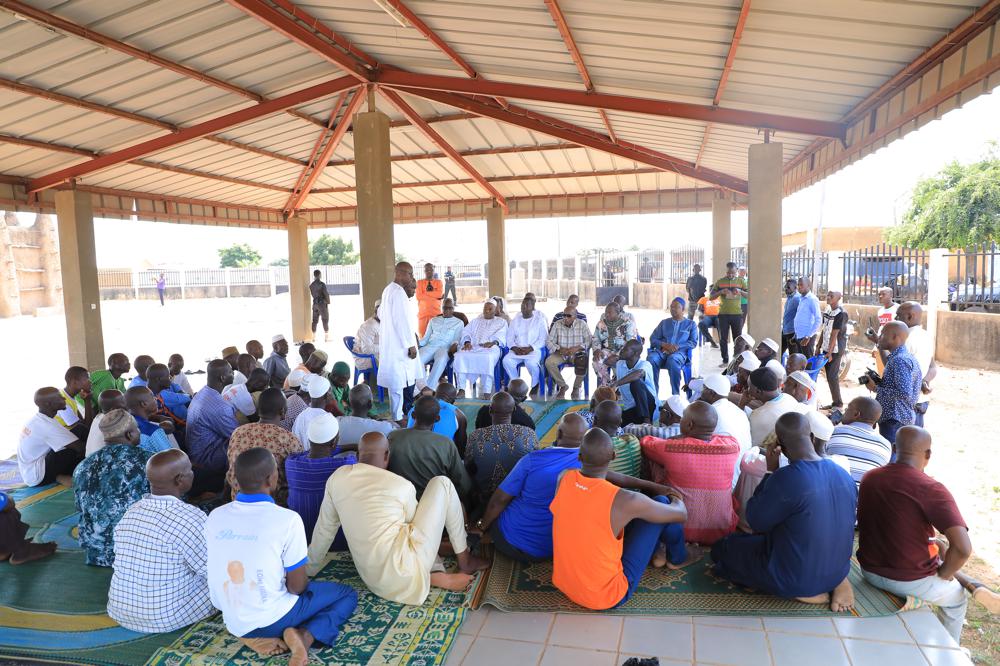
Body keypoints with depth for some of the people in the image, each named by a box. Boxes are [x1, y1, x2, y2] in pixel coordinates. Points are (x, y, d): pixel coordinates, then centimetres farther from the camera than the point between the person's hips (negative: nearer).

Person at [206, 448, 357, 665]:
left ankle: (257, 638, 7)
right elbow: (297, 587, -13)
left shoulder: (215, 517, -5)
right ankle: (305, 636, -11)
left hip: (233, 622, 6)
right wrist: (304, 581, 11)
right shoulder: (287, 519, -21)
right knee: (348, 595, 13)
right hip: (272, 620, -6)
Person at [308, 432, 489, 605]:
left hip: (372, 579, 6)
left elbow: (324, 528, 14)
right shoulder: (402, 485, -8)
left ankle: (436, 576, 10)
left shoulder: (337, 477, 3)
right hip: (404, 572, -5)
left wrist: (310, 566, 30)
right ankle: (465, 562, 16)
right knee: (442, 484, 5)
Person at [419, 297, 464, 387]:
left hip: (445, 348, -3)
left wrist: (455, 344, -20)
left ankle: (429, 387, -39)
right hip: (430, 346, 3)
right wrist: (418, 343, -1)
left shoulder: (459, 323, 17)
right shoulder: (433, 320, 26)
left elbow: (457, 339, 5)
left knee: (441, 360, -40)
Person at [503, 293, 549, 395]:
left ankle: (535, 384, -4)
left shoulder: (540, 320, 2)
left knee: (531, 363, -35)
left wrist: (530, 348, -17)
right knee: (506, 361, -26)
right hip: (517, 350, 4)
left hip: (534, 349, -3)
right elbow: (509, 337, 10)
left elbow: (543, 339, -5)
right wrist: (514, 348, -10)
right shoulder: (516, 319, 14)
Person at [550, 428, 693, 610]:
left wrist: (654, 487, 11)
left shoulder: (564, 478, -12)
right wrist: (676, 499, 15)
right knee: (662, 503, 2)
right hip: (607, 597, -5)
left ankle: (654, 553, 43)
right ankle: (677, 558, 31)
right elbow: (681, 514, -9)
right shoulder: (625, 500, -26)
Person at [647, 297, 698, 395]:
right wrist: (665, 345, -7)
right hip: (662, 351, 3)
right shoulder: (664, 322, 24)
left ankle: (675, 394, -34)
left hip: (680, 352, -2)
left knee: (672, 360, -41)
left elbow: (693, 342, 6)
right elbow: (653, 339, 15)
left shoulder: (691, 323, 19)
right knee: (651, 359, -34)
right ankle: (653, 393, -34)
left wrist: (677, 346, -11)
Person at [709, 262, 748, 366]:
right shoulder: (720, 281, 3)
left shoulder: (741, 281, 5)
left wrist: (741, 292, -15)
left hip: (737, 313, 0)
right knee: (723, 339, 2)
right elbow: (711, 296, 2)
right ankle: (725, 361, 11)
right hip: (723, 314, 0)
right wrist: (721, 292, -16)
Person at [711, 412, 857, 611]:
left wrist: (770, 472, -9)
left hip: (794, 579, -6)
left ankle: (801, 592, -1)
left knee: (721, 548, 12)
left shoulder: (785, 478, -28)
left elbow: (756, 520, -13)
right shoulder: (844, 475, -6)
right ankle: (835, 582, 8)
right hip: (838, 571, 7)